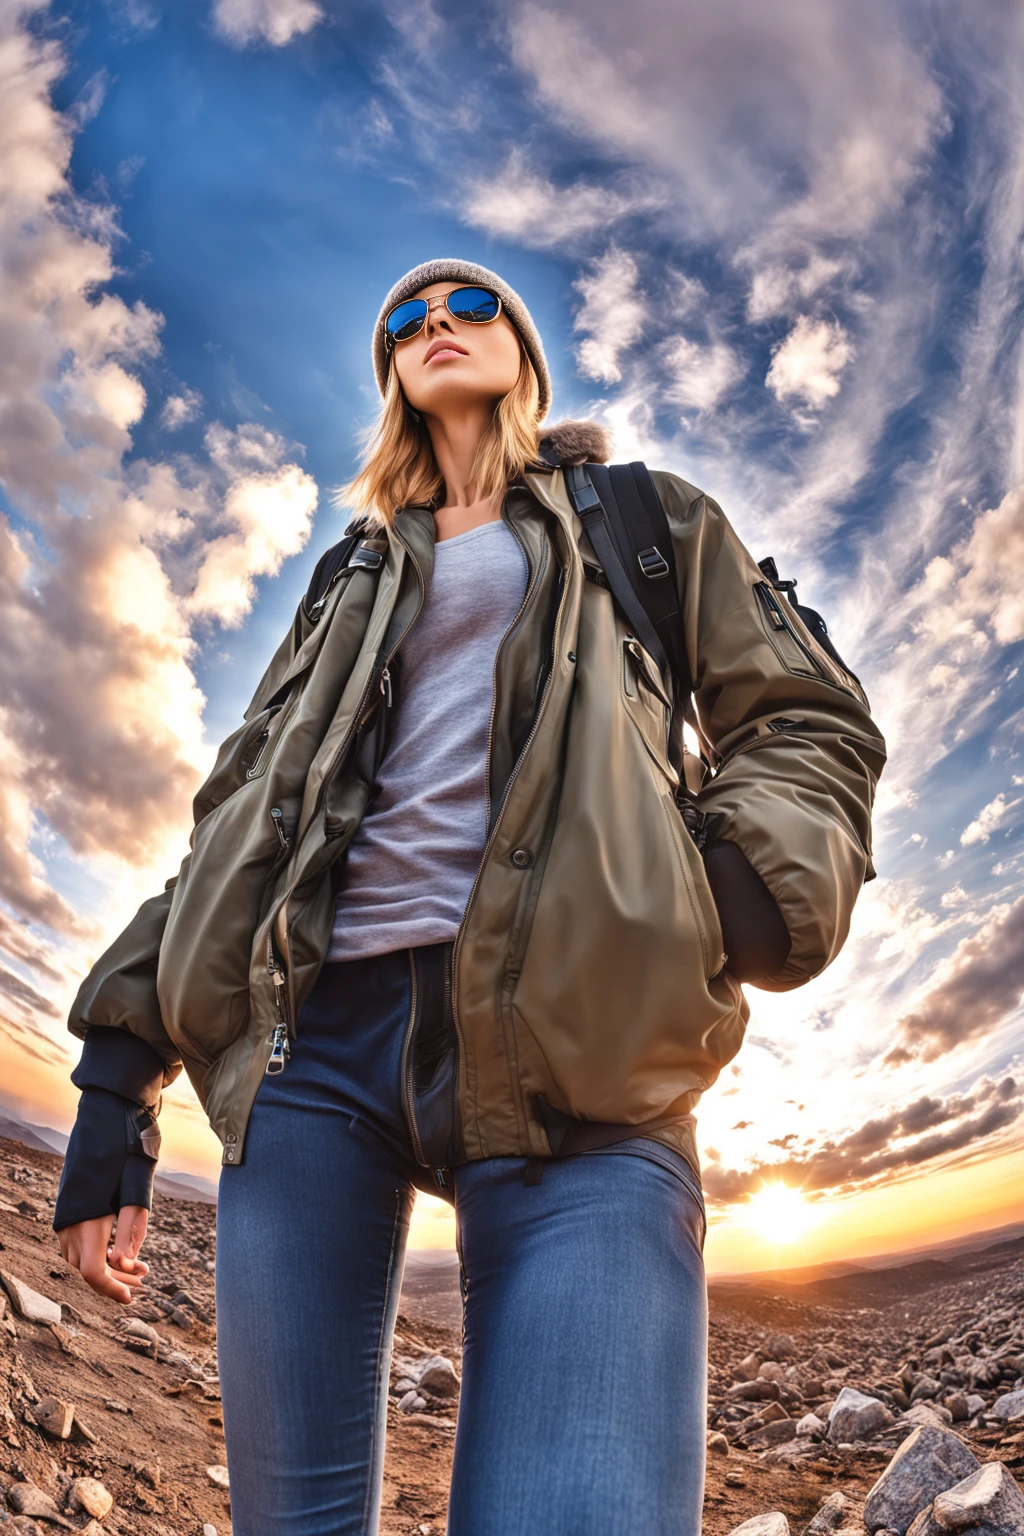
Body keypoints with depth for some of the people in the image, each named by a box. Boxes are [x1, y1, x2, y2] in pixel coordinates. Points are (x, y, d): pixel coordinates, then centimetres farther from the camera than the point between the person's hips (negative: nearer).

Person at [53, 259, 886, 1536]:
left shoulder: (647, 518, 24)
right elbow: (239, 811, 22)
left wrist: (756, 880, -8)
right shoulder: (352, 579, 29)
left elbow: (805, 720, 15)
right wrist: (122, 1065, 13)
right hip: (315, 1041, 4)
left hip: (564, 1042, -3)